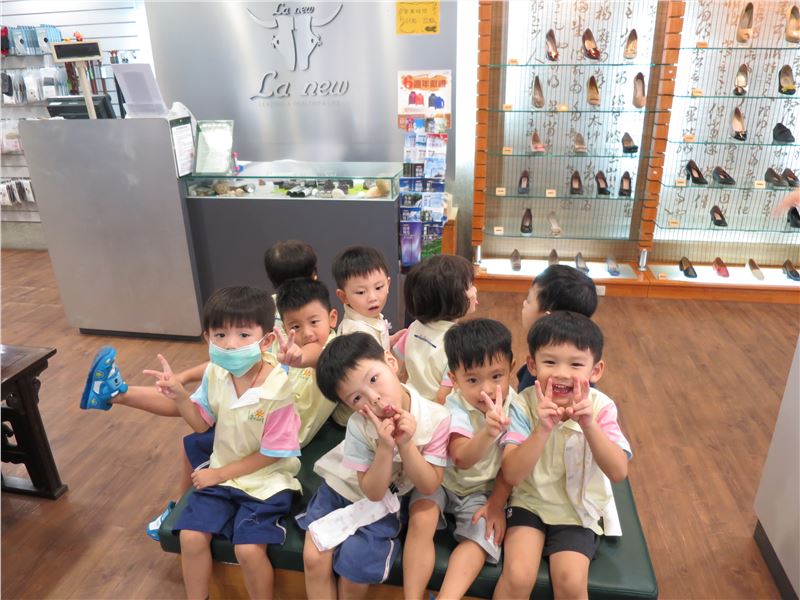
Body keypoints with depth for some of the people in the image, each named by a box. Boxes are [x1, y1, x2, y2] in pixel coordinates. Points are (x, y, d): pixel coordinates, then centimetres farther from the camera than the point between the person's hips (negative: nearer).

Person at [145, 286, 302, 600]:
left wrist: (220, 474, -11)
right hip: (222, 472, 6)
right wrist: (180, 396, -13)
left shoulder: (279, 388, -27)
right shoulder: (215, 373, -9)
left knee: (248, 548, -17)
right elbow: (202, 423, 6)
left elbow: (270, 454, -18)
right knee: (190, 536, -2)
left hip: (265, 479, -5)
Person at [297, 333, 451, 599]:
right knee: (314, 557, -12)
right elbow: (373, 492, -19)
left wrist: (405, 444, -32)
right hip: (341, 491, 1)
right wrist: (385, 447, -36)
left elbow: (429, 486, -16)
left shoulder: (436, 419, -23)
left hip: (383, 507, -1)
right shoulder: (359, 426, -23)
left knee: (355, 563, -14)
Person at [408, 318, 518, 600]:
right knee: (422, 518, -25)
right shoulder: (454, 407, -23)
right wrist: (488, 433, -57)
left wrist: (496, 504, -8)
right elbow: (462, 459, -38)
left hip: (483, 490, 2)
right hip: (440, 480, -2)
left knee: (481, 535, -21)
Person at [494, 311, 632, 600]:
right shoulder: (523, 406, -17)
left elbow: (619, 472, -22)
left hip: (578, 511, 1)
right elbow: (511, 475, -23)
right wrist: (542, 429, -38)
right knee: (518, 576, -20)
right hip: (529, 503, -1)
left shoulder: (600, 408, -13)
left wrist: (589, 425, -37)